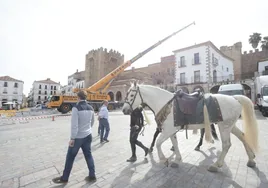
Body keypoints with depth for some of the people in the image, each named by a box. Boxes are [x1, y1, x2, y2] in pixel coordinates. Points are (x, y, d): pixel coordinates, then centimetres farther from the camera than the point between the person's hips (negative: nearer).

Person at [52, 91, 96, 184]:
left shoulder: (76, 108, -17)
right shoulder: (91, 108, 2)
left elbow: (74, 125, -20)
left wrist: (72, 138, -13)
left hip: (78, 137, -6)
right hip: (88, 136, 6)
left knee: (70, 157, 13)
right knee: (88, 155, 15)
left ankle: (64, 178, 31)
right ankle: (92, 176, 23)